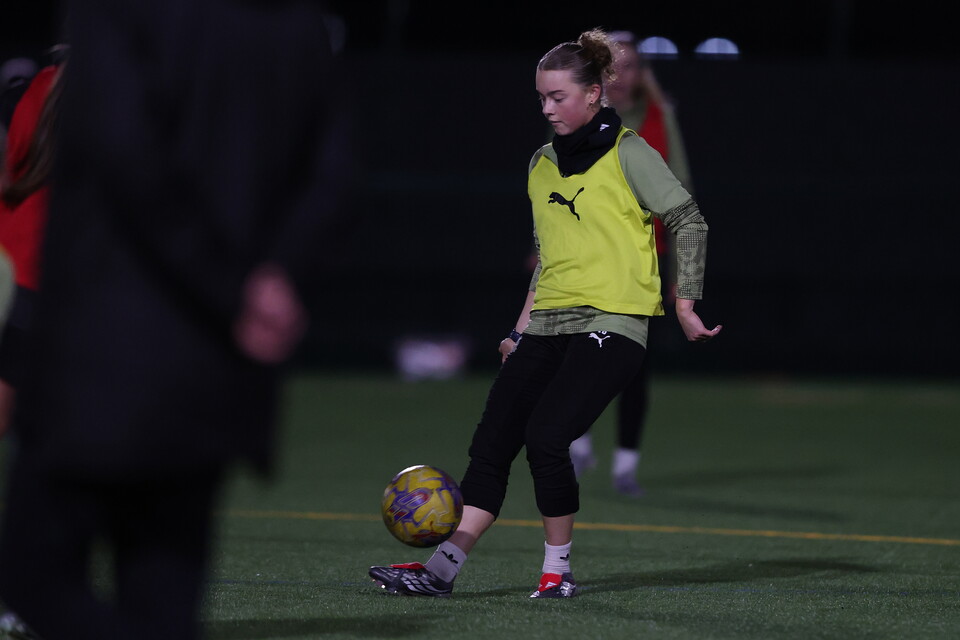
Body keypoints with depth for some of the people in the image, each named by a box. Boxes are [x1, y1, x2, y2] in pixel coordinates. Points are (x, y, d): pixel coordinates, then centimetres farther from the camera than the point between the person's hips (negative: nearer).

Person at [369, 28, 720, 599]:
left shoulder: (627, 154, -3)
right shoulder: (543, 165, 16)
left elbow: (691, 223, -2)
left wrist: (686, 306, -5)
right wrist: (523, 328, 20)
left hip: (611, 322, -7)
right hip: (549, 325, 7)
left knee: (546, 437, -21)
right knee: (491, 441, -4)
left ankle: (559, 569, -5)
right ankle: (443, 568, -6)